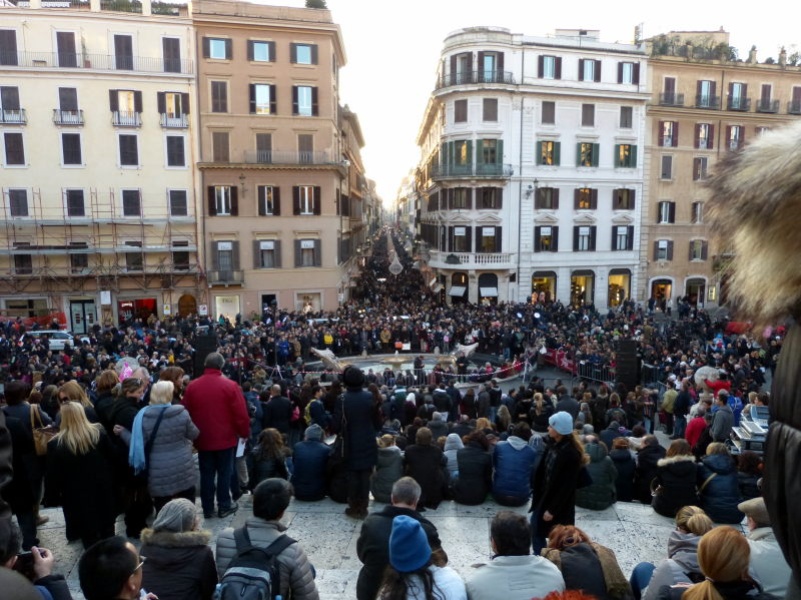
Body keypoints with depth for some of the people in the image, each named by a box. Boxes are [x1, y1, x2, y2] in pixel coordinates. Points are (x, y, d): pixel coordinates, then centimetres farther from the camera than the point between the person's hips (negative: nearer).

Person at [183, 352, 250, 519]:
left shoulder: (192, 386, -1)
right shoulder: (230, 386, -13)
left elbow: (187, 413, 7)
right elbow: (241, 414, -12)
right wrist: (245, 433, 1)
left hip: (203, 439, 3)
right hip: (225, 438, -3)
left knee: (206, 474, 12)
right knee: (224, 472, 9)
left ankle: (207, 509, 18)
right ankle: (224, 506, 16)